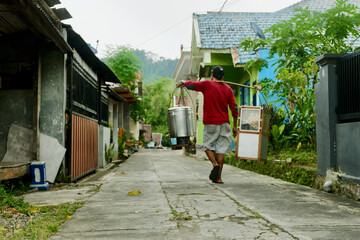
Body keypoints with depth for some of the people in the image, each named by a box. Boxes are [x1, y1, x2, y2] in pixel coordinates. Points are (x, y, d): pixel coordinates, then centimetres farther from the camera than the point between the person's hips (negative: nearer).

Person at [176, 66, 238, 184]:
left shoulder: (207, 84, -4)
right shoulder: (228, 89, 7)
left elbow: (191, 85, 4)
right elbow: (234, 109, 4)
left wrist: (182, 82, 28)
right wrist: (234, 126, 12)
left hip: (210, 123, -3)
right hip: (224, 123, 3)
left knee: (208, 145, 12)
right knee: (221, 148, 4)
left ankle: (215, 164, -15)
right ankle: (218, 177, 2)